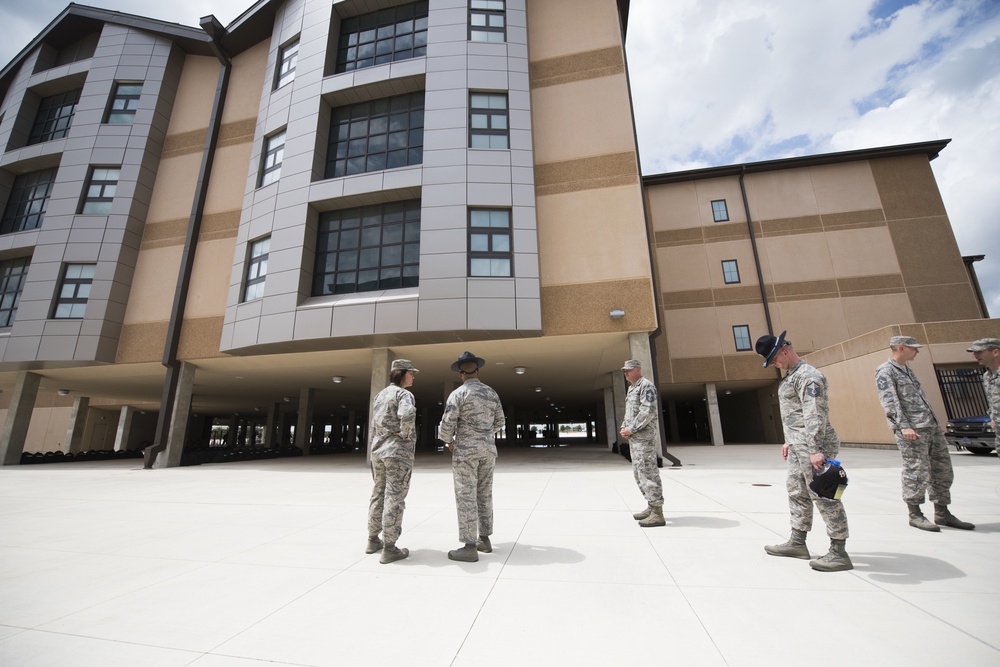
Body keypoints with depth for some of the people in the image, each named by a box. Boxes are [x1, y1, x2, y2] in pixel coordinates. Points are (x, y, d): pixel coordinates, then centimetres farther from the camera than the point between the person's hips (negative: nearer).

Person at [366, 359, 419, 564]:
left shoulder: (380, 395, 13)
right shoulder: (403, 394, -12)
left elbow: (374, 426, 16)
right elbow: (407, 415, -33)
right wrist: (405, 434, -16)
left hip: (378, 451, 8)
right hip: (398, 451, -8)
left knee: (378, 495, 18)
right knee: (394, 498, -1)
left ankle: (373, 540, 31)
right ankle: (389, 548, 6)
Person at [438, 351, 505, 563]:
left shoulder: (457, 394, -11)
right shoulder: (491, 393, 6)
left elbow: (446, 425, -14)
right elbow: (499, 422, 15)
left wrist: (448, 441, 8)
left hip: (465, 450, -6)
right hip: (488, 450, 6)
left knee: (466, 498, 0)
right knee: (483, 495, 16)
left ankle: (469, 548, 5)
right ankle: (484, 540, 24)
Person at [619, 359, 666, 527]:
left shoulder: (646, 385, -11)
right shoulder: (631, 389, 19)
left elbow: (648, 411, -20)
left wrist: (631, 429, -17)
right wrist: (623, 428, 7)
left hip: (645, 437, -10)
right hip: (634, 438, 10)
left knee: (648, 473, -8)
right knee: (638, 473, 14)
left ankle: (657, 514, -3)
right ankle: (651, 507, 23)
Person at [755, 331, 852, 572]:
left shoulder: (808, 376, -14)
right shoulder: (790, 376, 16)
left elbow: (815, 415, -22)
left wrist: (815, 449, -27)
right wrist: (789, 441, 23)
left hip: (813, 447, -10)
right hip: (798, 448, 10)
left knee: (823, 496, -3)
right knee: (797, 492, 15)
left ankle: (839, 553, 8)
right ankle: (797, 542, 26)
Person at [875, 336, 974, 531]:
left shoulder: (908, 370, 20)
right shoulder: (885, 371, -9)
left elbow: (920, 399, 24)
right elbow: (889, 401, -17)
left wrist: (934, 423, 20)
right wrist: (904, 426, -24)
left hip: (932, 427, 9)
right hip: (911, 431, -9)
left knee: (943, 471, 12)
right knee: (917, 473, -3)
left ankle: (942, 514, 24)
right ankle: (915, 515, 9)